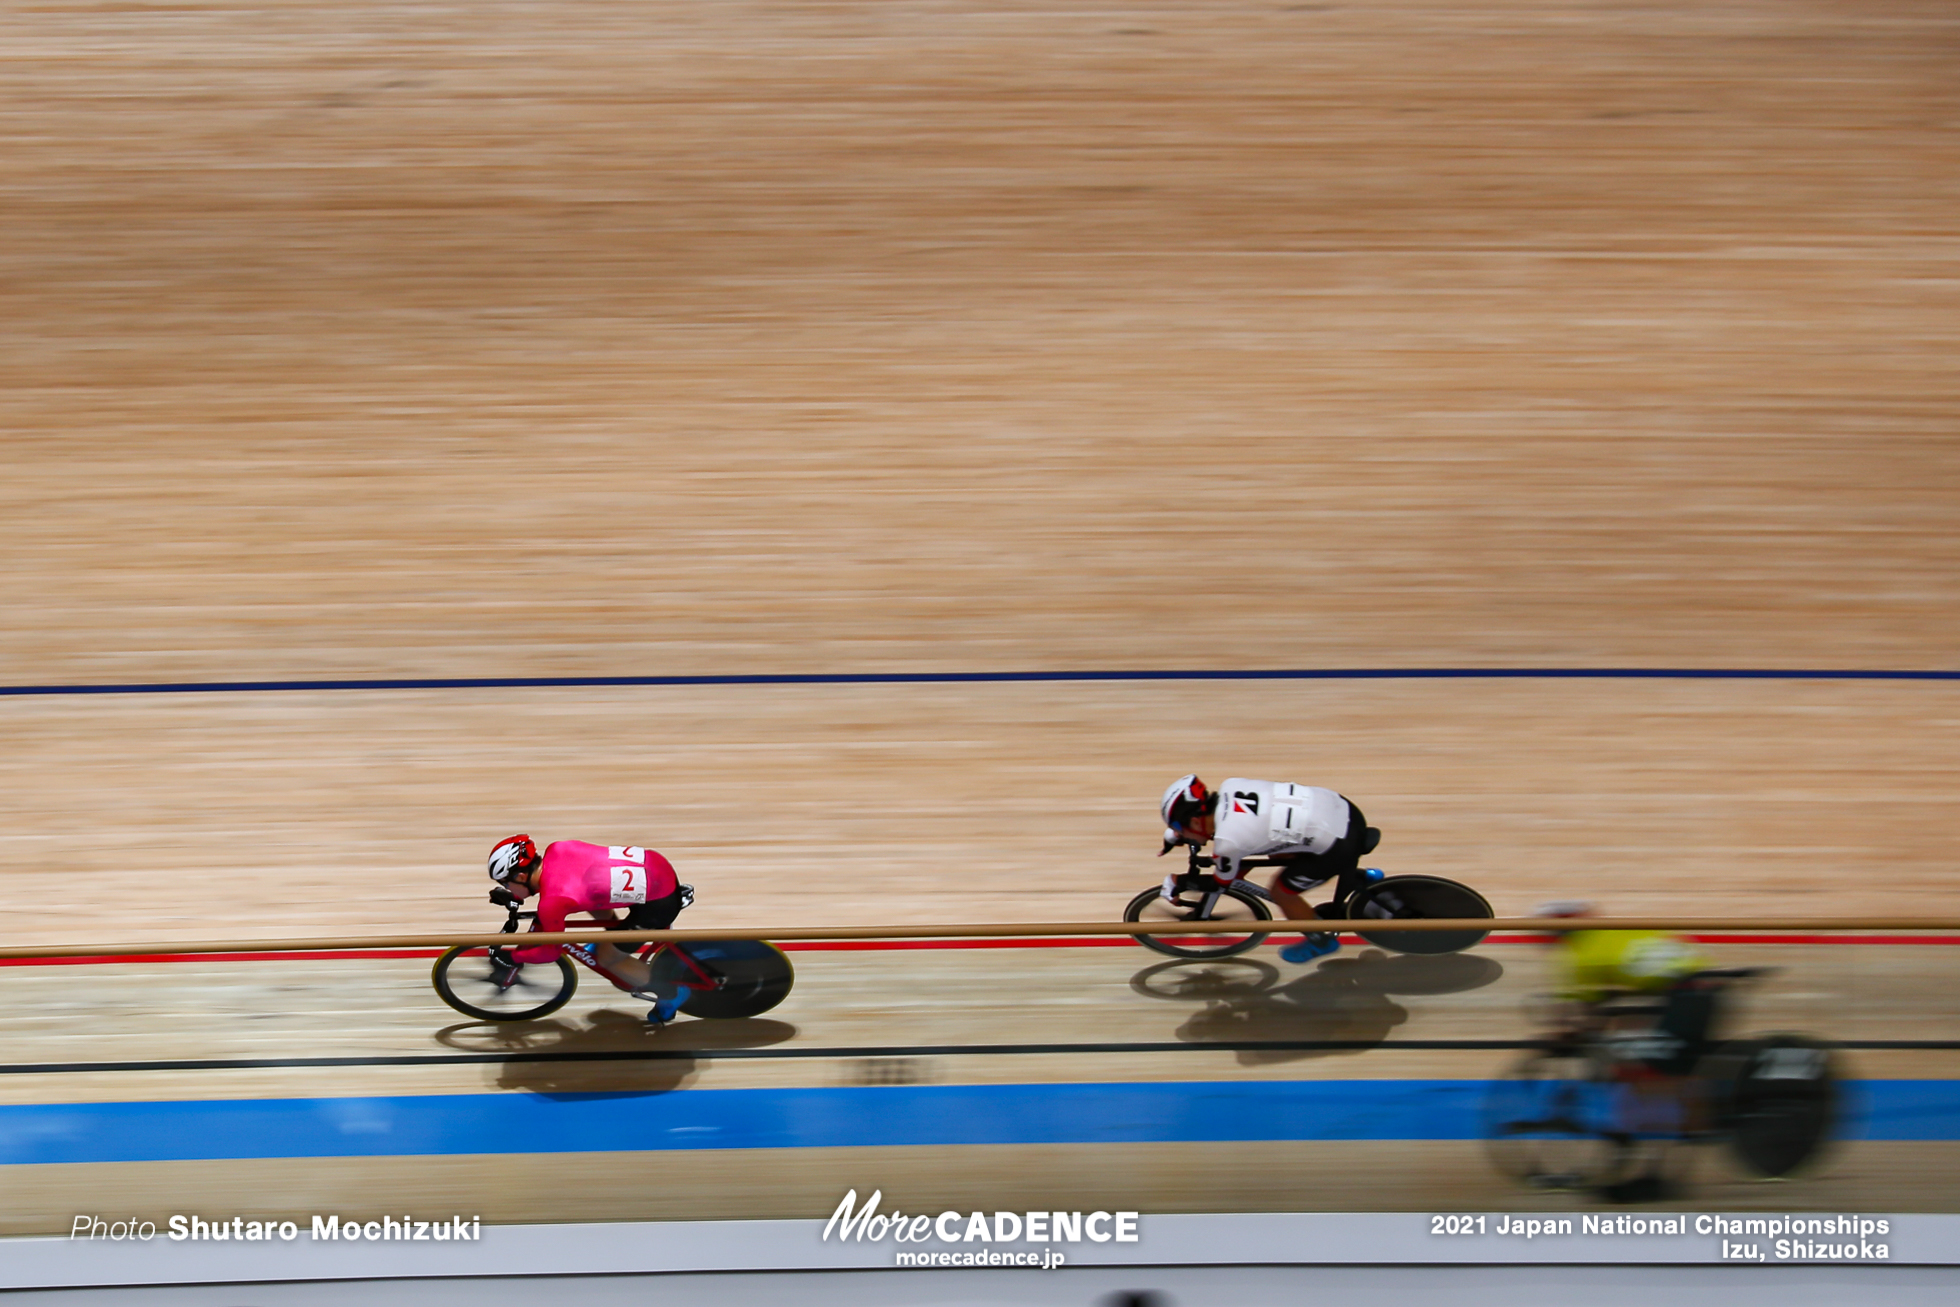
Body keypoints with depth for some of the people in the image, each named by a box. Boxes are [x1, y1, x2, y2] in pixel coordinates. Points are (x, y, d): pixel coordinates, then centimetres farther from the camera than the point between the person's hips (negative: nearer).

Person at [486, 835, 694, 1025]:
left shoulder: (550, 903, -19)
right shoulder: (555, 850, 0)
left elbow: (550, 952, -3)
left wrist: (513, 957, 11)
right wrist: (512, 896, 29)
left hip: (660, 901, -8)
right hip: (658, 864, 8)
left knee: (606, 957, 8)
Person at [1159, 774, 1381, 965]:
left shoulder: (1227, 842, -19)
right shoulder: (1231, 786, 0)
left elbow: (1220, 883, 3)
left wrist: (1176, 883, 18)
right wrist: (1174, 834, 35)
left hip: (1339, 844, -8)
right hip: (1341, 808, 8)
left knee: (1281, 891, 9)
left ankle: (1322, 940, 32)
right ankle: (1357, 877, 40)